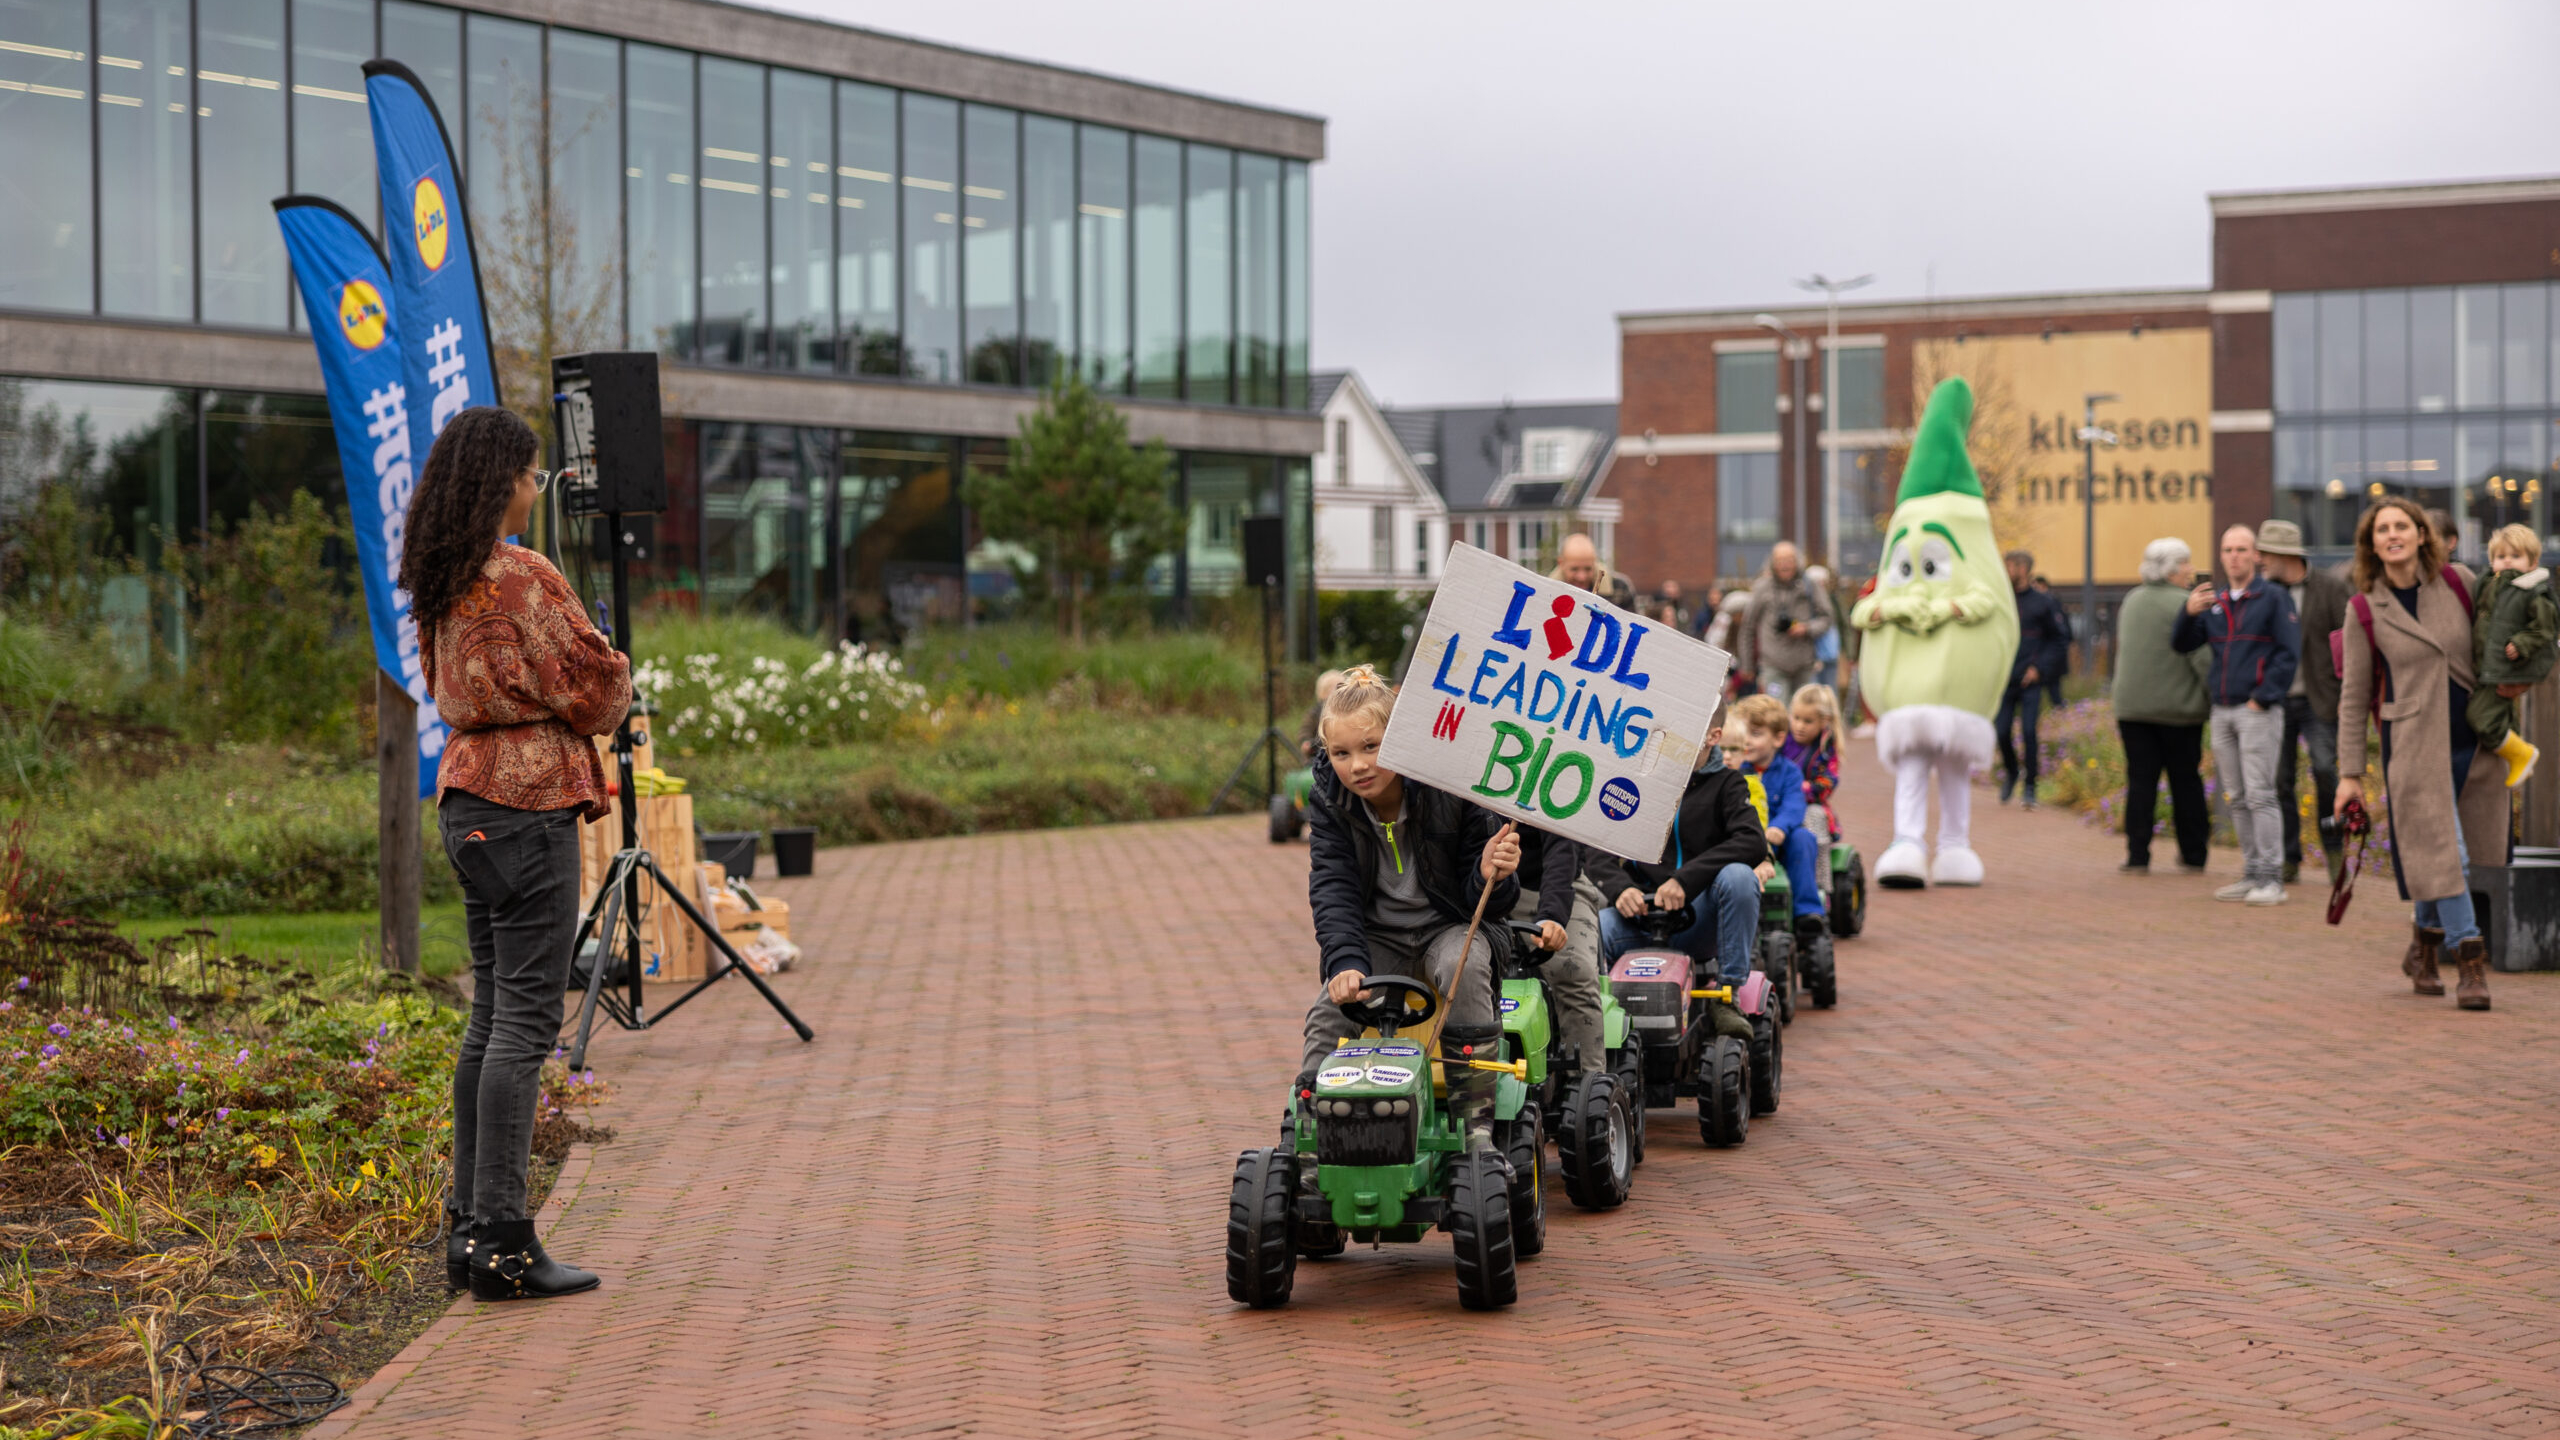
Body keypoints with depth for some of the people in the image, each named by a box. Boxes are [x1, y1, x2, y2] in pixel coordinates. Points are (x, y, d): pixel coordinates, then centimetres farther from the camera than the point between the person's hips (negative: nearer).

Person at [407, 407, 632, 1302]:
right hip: (528, 801, -9)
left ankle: (469, 1227, 16)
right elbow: (597, 686, -12)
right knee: (523, 1023, -7)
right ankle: (502, 1242, -8)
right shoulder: (522, 578, -14)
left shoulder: (438, 583, 12)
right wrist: (618, 677, 12)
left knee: (490, 1017, 14)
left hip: (466, 800, 9)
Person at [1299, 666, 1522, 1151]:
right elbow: (1334, 892, -15)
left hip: (1449, 925, -2)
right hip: (1376, 935, 3)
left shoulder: (1450, 789, -17)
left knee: (1464, 968, -34)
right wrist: (1345, 961, -32)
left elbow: (1480, 902, -10)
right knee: (1331, 1009, -22)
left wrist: (1490, 877, -35)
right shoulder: (1328, 803, -8)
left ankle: (1476, 1121, -29)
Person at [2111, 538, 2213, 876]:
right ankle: (2192, 856, 12)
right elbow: (2202, 658, -15)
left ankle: (2137, 855, -1)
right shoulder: (2182, 604, -12)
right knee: (2185, 780, 6)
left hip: (2132, 706, 4)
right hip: (2178, 709, -4)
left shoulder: (2131, 600, 9)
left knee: (2141, 780, 4)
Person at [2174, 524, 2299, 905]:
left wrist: (2263, 698, -14)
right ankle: (2252, 873, 15)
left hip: (2257, 711, -6)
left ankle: (2271, 878, -10)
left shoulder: (2273, 598, -2)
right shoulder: (2213, 602, 14)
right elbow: (2181, 645, 10)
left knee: (2260, 795, -10)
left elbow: (2288, 652, -8)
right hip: (2222, 712, 6)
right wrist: (2189, 613, -9)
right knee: (2237, 799, 9)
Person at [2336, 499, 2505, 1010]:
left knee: (2472, 851, 6)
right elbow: (2353, 697, 2)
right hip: (2414, 742, -3)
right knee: (2439, 848, -11)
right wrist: (2350, 772, 0)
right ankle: (2471, 963, -7)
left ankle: (2424, 944, 26)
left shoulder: (2459, 583, 2)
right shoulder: (2364, 610, -3)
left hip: (2473, 738, 3)